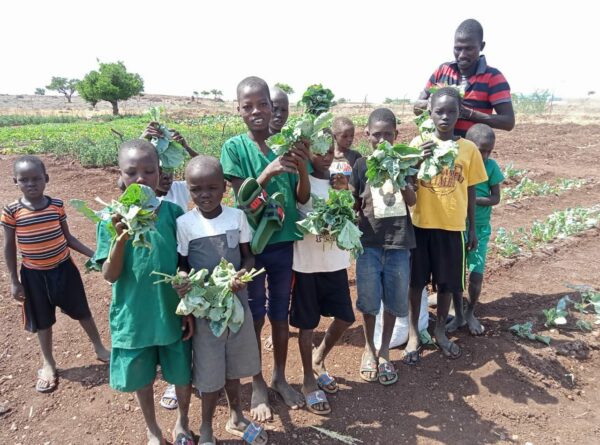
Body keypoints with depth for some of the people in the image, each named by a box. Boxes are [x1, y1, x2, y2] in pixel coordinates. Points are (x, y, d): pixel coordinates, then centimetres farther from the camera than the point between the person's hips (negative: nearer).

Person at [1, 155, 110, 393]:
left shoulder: (57, 205, -8)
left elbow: (67, 237, 3)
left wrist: (92, 253, -3)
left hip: (63, 267, 1)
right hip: (34, 274, -1)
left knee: (82, 312, 14)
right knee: (42, 320, 16)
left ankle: (99, 348, 36)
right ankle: (48, 363, 37)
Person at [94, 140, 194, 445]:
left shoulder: (173, 213, -9)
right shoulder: (112, 220, -10)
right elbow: (110, 275, -13)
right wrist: (121, 239, -30)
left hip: (172, 314, 0)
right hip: (133, 317, 0)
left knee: (182, 376, 17)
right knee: (142, 380, 20)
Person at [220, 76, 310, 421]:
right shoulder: (234, 147, -7)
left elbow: (302, 197, -2)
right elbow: (241, 198, -15)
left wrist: (302, 167, -21)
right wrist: (268, 172, -32)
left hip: (284, 241, 3)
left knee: (281, 312, 15)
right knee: (253, 315, 11)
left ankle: (280, 378, 35)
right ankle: (258, 384, 30)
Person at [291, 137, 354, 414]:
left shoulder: (340, 180, 5)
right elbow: (301, 197, -27)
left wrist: (344, 192, -15)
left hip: (336, 262, 5)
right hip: (307, 264, -5)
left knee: (345, 318, 11)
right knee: (307, 324, 8)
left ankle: (319, 359, 38)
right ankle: (309, 381, 27)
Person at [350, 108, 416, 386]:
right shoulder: (361, 165, 1)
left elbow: (412, 201, -4)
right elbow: (353, 205, 5)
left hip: (399, 241, 1)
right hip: (369, 242, -1)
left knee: (394, 300, 8)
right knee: (368, 300, 6)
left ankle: (384, 351, 27)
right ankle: (369, 348, 28)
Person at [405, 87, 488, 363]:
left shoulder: (469, 149, 0)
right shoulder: (418, 143, -4)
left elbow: (470, 191, 7)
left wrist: (472, 228, 10)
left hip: (453, 227, 1)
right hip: (420, 224, -1)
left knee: (447, 283, 12)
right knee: (416, 281, 9)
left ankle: (440, 331, 34)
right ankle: (413, 333, 26)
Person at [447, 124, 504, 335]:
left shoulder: (491, 166, -6)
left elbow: (495, 198, -4)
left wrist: (473, 199, -20)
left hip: (479, 229, 0)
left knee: (476, 275, -1)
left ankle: (470, 313, 25)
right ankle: (458, 315, 25)